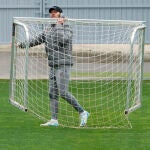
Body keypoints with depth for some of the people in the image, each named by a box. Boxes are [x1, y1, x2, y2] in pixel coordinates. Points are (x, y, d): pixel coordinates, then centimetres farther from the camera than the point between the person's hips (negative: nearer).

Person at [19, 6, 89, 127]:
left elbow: (63, 40, -25)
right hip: (53, 66, 8)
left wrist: (59, 26, -17)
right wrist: (22, 45, 20)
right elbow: (36, 41, 25)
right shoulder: (48, 31, 16)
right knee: (53, 93, 5)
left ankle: (82, 112, -5)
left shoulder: (67, 28, -6)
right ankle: (54, 120, 6)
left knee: (63, 92, -15)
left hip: (64, 65, -8)